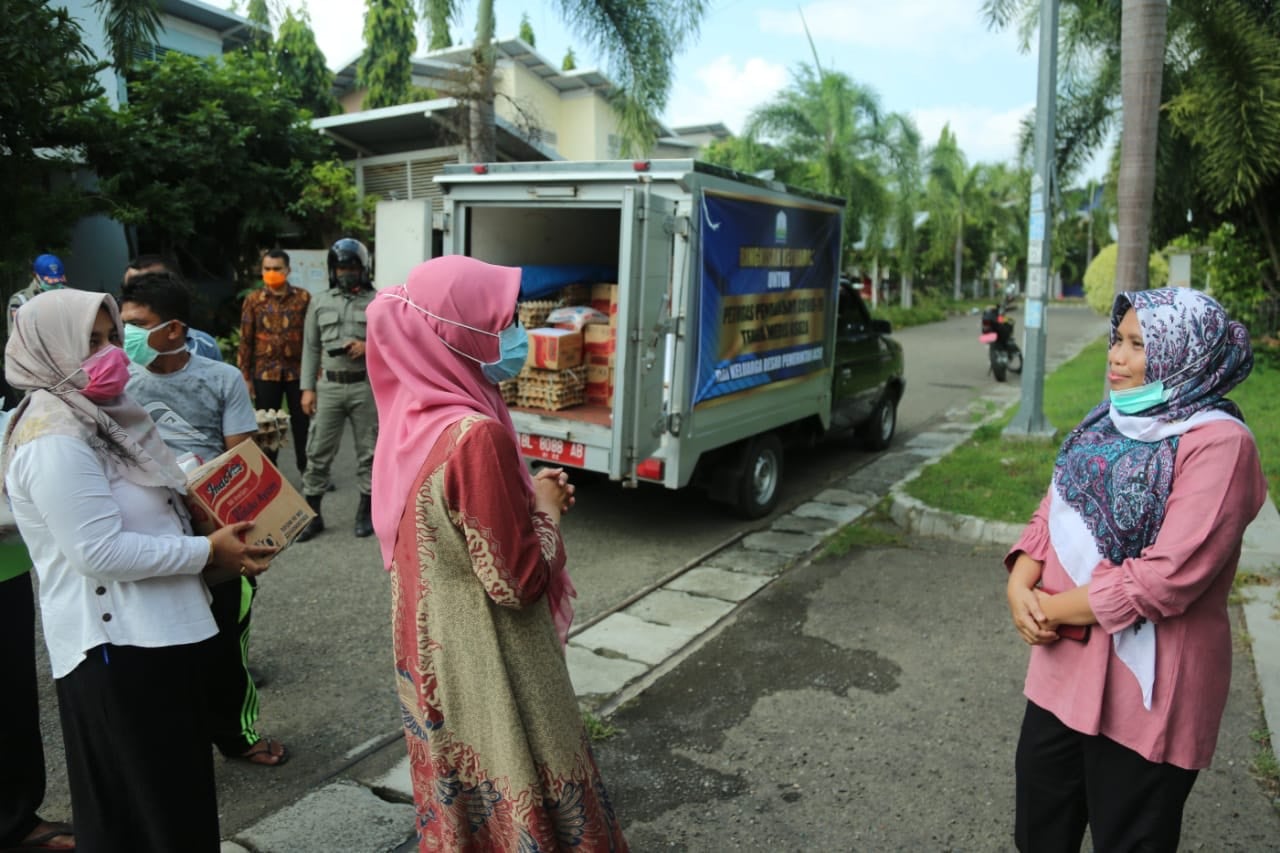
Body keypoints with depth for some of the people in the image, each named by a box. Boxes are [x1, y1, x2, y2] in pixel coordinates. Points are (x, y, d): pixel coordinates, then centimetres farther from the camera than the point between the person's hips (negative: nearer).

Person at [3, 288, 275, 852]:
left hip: (154, 631, 10)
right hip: (118, 644, -10)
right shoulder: (55, 439, -20)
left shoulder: (97, 417, 12)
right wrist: (207, 551, -18)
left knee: (178, 795, 22)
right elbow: (100, 551, -25)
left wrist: (212, 539, 7)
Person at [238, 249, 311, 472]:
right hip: (265, 372, 1)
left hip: (298, 370, -1)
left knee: (302, 424, 6)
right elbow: (245, 340, 3)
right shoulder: (253, 300, 3)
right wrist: (245, 377, 0)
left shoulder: (303, 297, 1)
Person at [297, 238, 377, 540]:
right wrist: (307, 388, 3)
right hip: (328, 387, 2)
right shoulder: (319, 303, 9)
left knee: (368, 450, 7)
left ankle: (366, 512, 19)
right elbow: (311, 348, 9)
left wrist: (369, 347, -15)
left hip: (366, 386, -1)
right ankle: (312, 513, 13)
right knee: (318, 452, 3)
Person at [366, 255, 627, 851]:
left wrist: (527, 494, 2)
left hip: (434, 651, 8)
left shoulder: (412, 416, -2)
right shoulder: (476, 435, -28)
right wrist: (545, 510, -8)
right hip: (487, 663, -8)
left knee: (463, 790, 26)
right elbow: (517, 582, -23)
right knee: (522, 804, 11)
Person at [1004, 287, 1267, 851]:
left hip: (1142, 684, -7)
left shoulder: (1217, 443, -18)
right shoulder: (1111, 422, 8)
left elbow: (1167, 577, -25)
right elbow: (1052, 512, 7)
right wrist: (1021, 586, -10)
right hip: (1063, 665, 7)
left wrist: (1056, 609, -16)